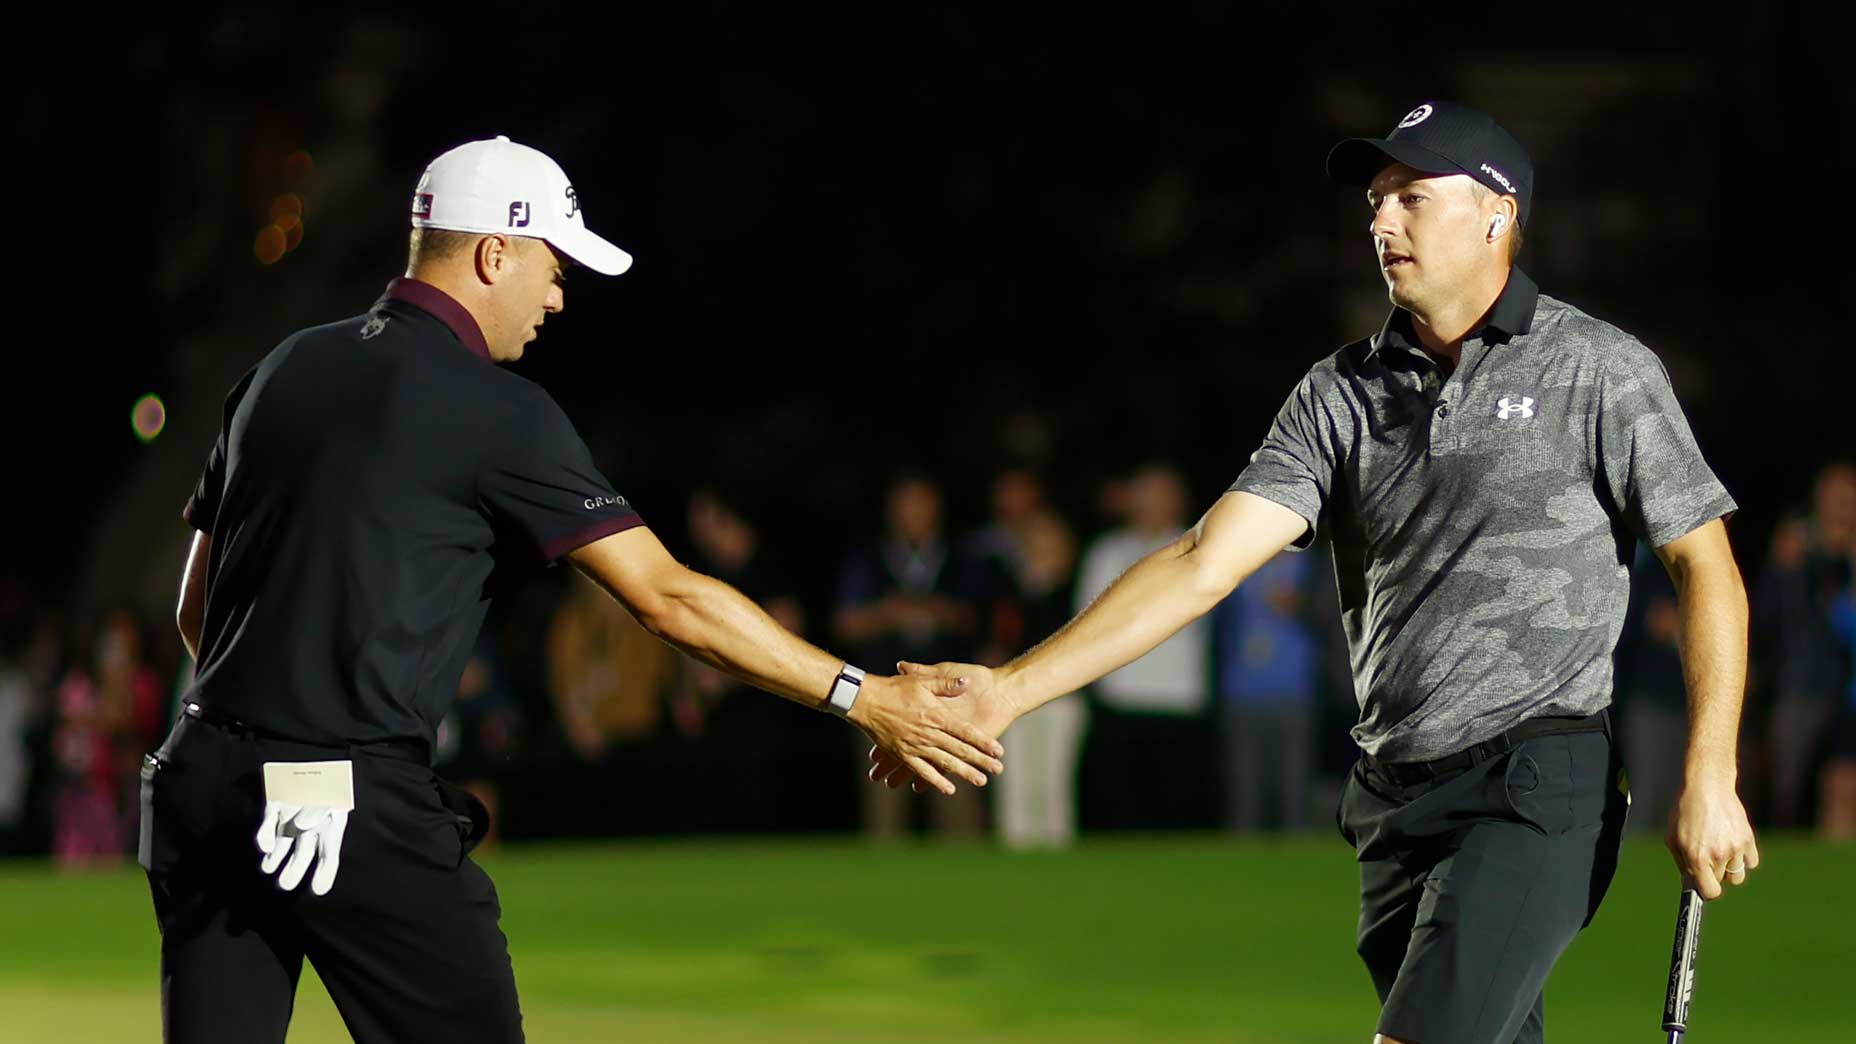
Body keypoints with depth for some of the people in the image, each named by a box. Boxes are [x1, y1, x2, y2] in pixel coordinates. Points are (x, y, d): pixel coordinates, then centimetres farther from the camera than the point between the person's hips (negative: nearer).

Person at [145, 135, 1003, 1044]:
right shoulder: (494, 411, -8)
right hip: (358, 810, -7)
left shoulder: (282, 371, 13)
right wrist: (863, 700, -9)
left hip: (205, 778, 7)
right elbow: (667, 596, -12)